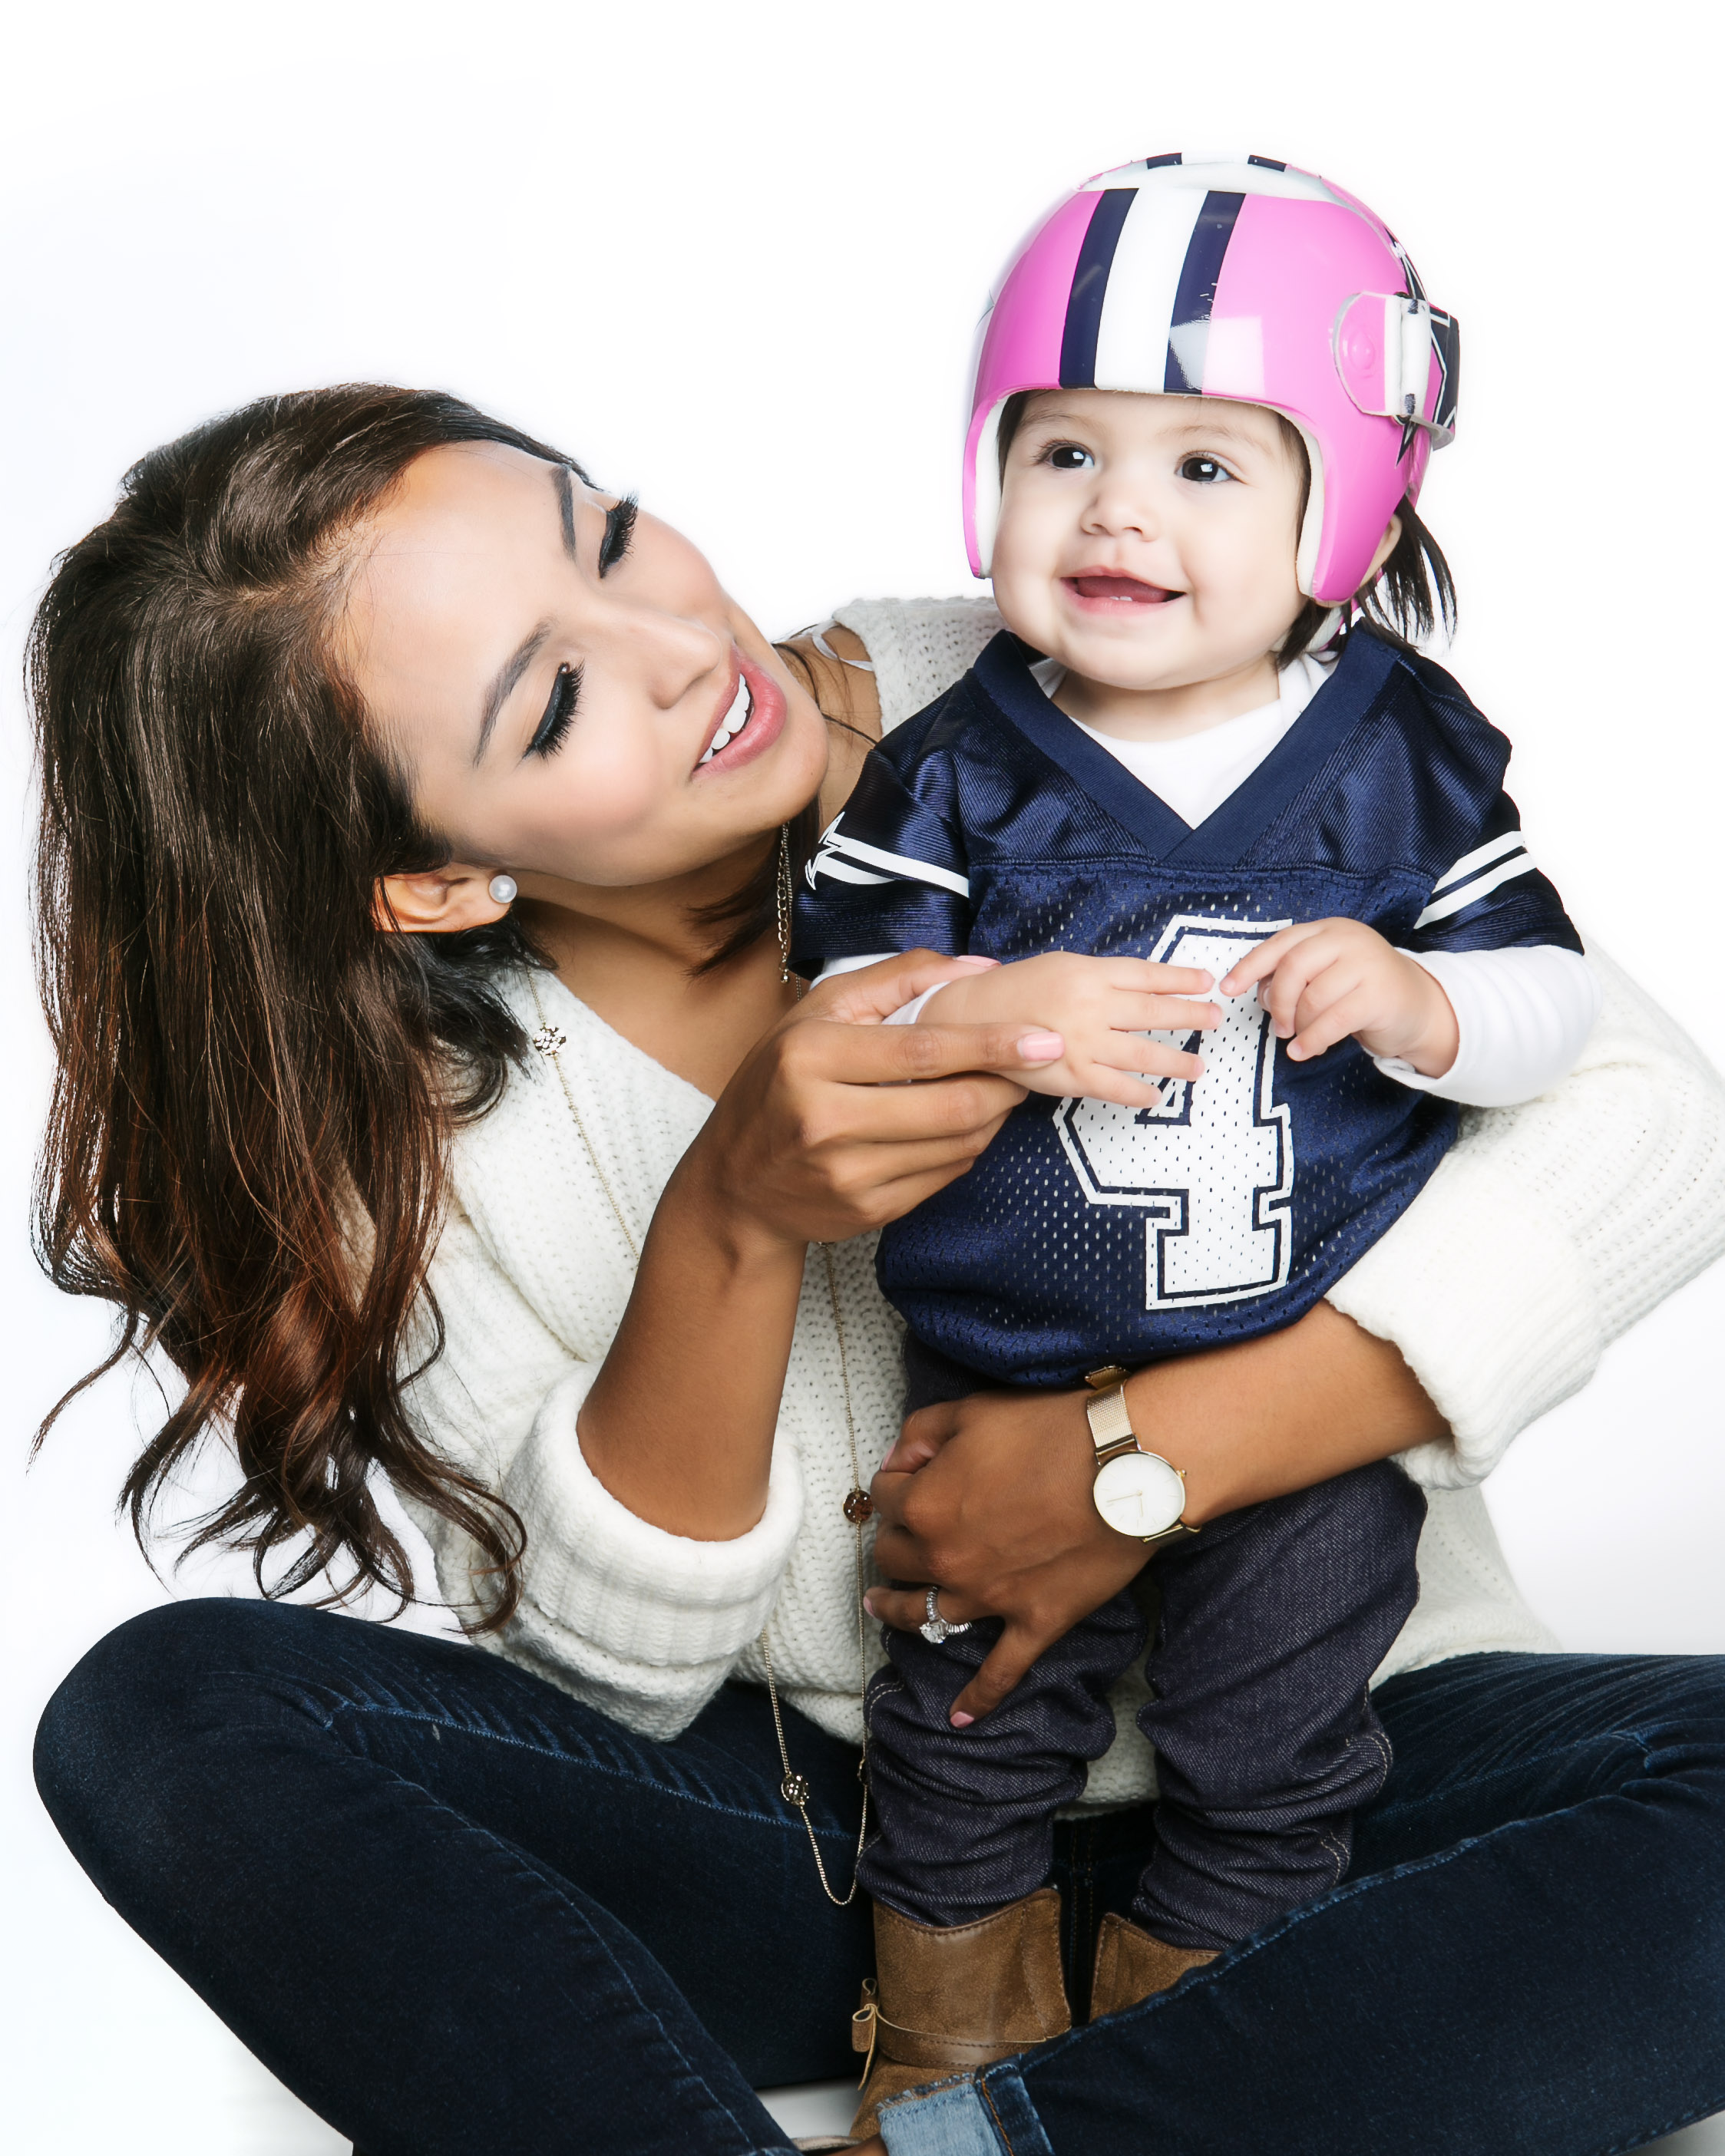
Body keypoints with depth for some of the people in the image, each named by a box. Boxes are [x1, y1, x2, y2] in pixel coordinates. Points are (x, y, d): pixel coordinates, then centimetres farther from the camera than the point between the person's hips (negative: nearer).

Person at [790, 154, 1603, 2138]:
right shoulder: (957, 772, -7)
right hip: (1002, 1372, 0)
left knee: (1269, 1767, 15)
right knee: (969, 1738, 15)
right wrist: (988, 1016, -30)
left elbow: (1551, 995, -4)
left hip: (1319, 1366, 1)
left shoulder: (1409, 757, -5)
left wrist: (1409, 1000, -25)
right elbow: (829, 992, -11)